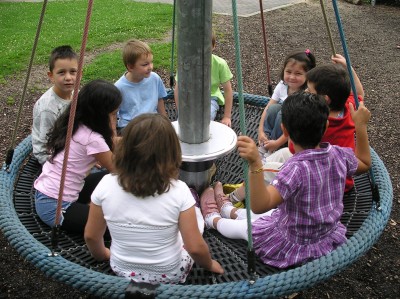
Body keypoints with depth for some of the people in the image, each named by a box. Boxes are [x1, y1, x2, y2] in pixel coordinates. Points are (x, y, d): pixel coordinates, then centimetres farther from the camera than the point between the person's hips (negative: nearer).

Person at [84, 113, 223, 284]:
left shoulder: (106, 185, -20)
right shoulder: (178, 191, -27)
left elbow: (91, 236, -7)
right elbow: (195, 248, -20)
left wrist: (102, 254, 16)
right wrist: (209, 265, 3)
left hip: (123, 271, 3)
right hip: (169, 276, -2)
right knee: (194, 212, 18)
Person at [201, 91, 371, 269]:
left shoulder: (297, 168, -35)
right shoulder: (339, 155, -15)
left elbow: (260, 205, -45)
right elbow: (364, 164, 8)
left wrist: (255, 164, -56)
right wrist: (361, 126, 7)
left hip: (296, 250, -6)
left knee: (244, 227, 19)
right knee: (268, 215, 28)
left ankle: (214, 219, 48)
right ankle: (230, 211, 53)